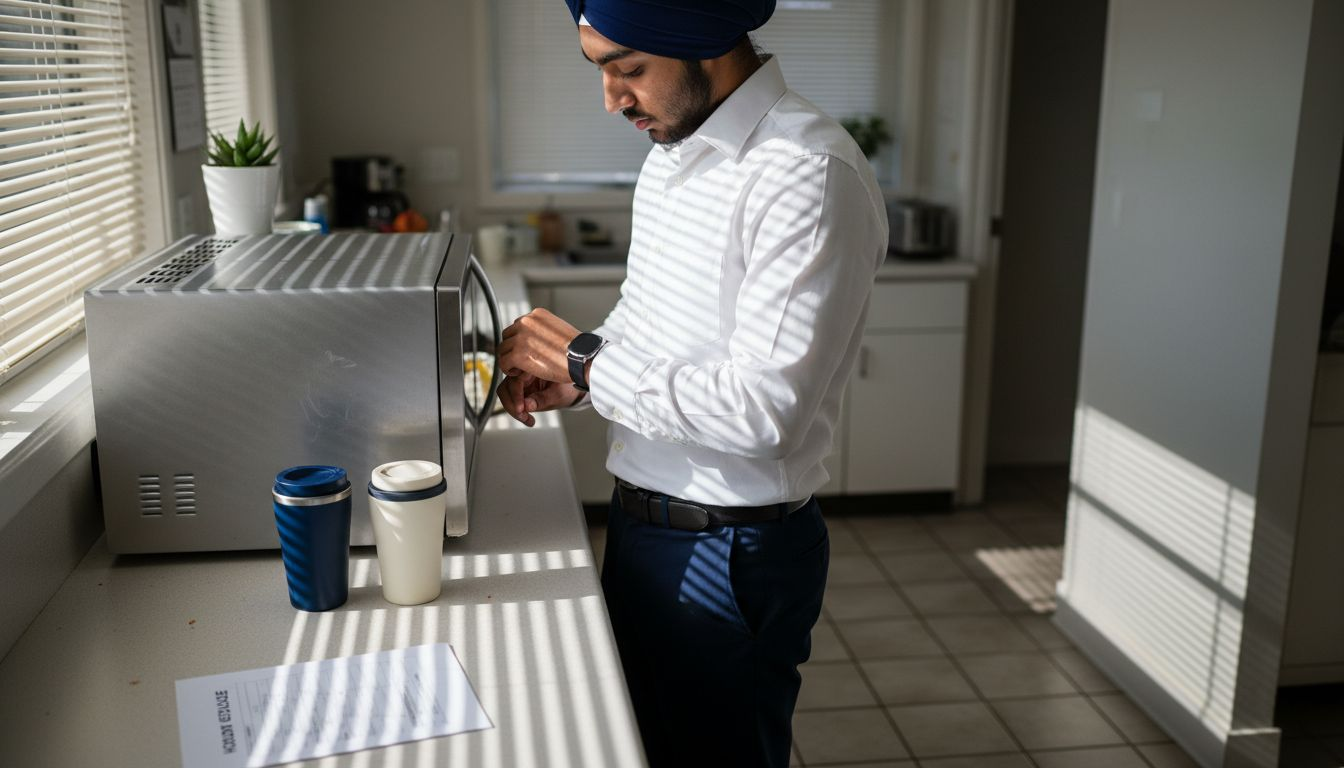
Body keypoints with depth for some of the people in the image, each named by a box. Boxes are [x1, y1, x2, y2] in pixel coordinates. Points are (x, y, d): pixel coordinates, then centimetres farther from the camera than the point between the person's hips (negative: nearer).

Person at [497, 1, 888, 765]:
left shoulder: (811, 173, -24)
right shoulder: (673, 152, 5)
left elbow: (763, 410, -28)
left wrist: (586, 359, -19)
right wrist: (572, 375, 0)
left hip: (728, 553, -8)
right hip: (642, 525, 8)